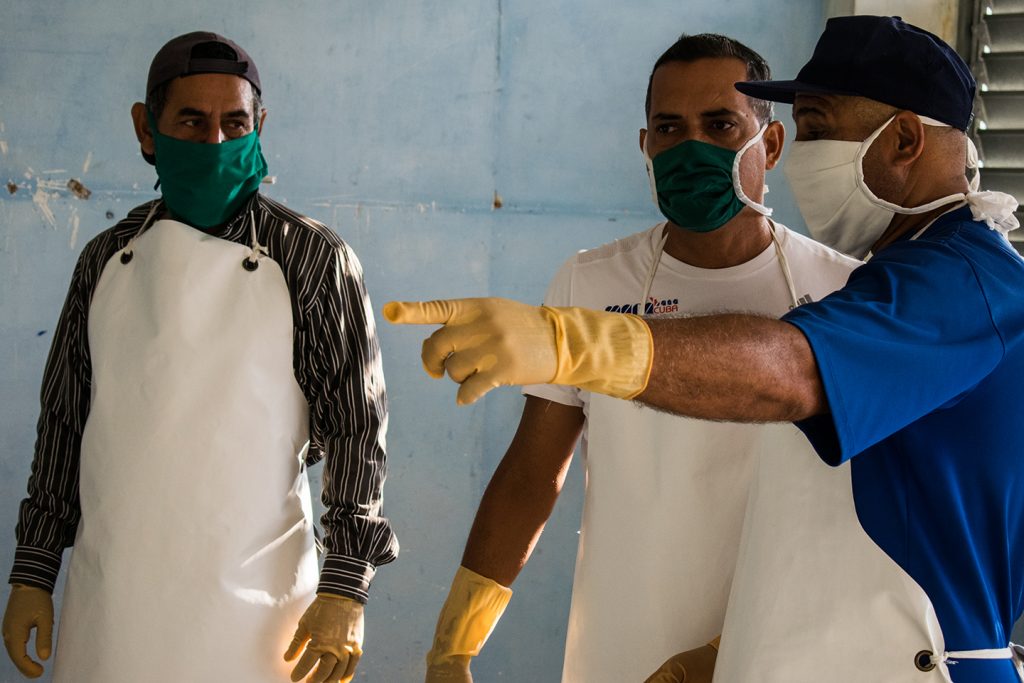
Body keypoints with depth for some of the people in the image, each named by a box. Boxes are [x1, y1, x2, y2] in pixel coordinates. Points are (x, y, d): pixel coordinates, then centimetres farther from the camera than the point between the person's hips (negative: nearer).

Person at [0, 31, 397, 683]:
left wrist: (346, 586, -11)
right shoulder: (107, 259, 7)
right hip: (108, 602, 3)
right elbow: (65, 418, 12)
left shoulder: (313, 258, -5)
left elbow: (355, 424, -6)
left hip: (249, 605, -3)